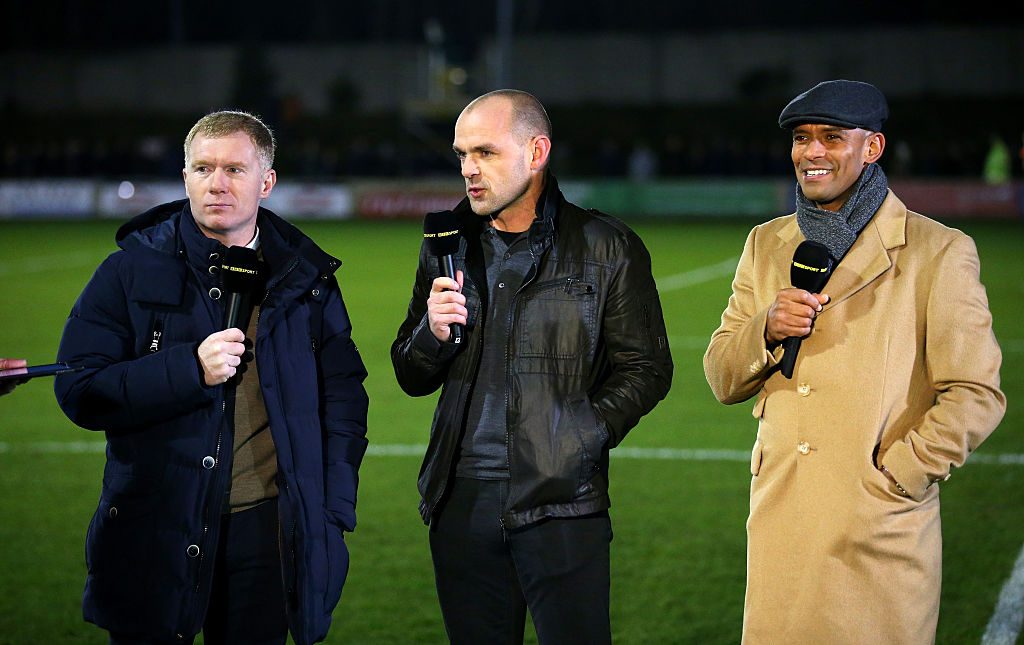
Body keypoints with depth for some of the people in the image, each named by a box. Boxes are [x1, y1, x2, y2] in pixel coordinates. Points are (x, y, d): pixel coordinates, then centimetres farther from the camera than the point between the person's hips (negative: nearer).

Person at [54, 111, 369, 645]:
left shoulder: (305, 276, 7)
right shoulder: (132, 270, 0)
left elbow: (343, 392, 11)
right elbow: (78, 390, -7)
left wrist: (334, 511, 2)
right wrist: (190, 370, -19)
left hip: (270, 526, 2)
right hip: (156, 530, -1)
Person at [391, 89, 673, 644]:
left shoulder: (607, 249, 1)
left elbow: (645, 369, 1)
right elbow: (412, 379, 16)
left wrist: (585, 435, -12)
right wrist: (433, 333, -5)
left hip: (561, 502, -4)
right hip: (462, 500, 4)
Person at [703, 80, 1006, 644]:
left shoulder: (938, 252, -3)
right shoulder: (767, 245, 13)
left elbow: (976, 396, -5)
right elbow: (722, 380, 12)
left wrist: (891, 480, -10)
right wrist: (767, 329, -8)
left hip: (881, 535, -4)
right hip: (780, 528, 4)